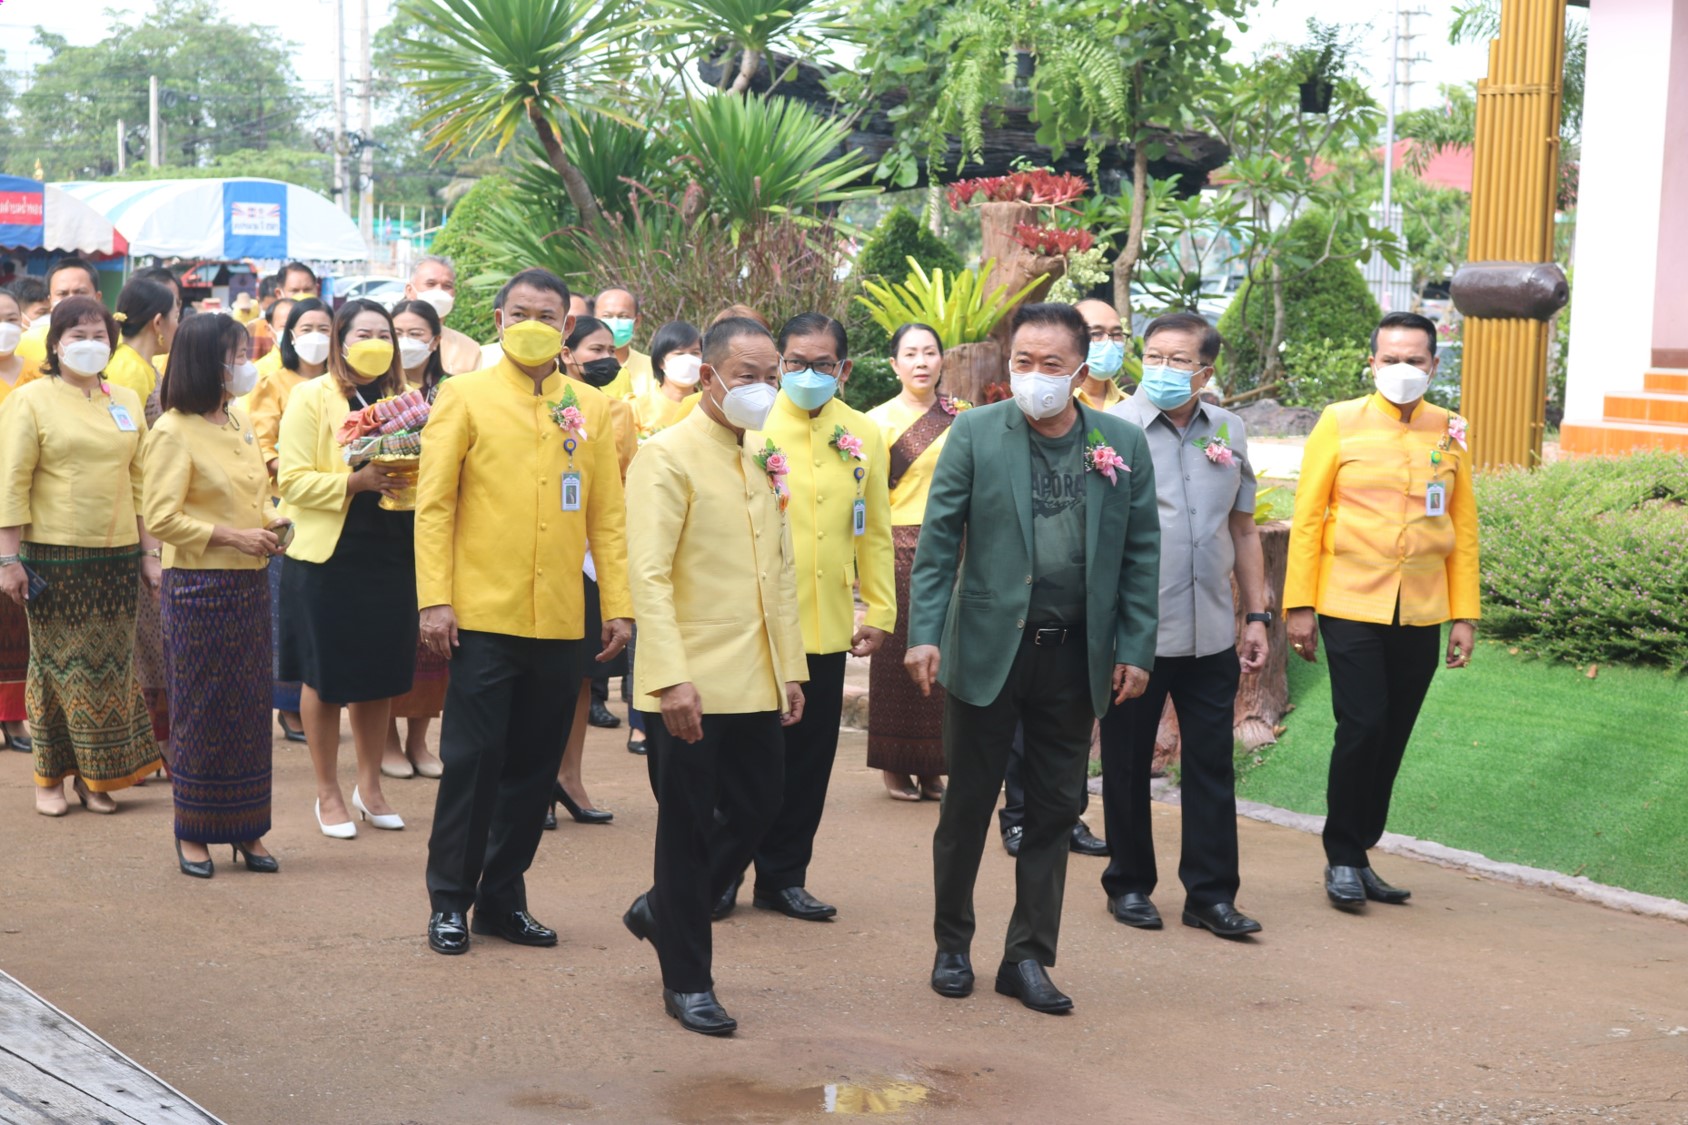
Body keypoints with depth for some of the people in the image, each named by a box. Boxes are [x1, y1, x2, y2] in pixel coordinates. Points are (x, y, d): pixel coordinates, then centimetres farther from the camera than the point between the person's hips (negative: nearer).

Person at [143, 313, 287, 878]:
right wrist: (233, 536, -17)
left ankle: (245, 830, 17)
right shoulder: (173, 432, -11)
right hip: (199, 587, -7)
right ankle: (193, 832, 13)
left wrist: (269, 524, 6)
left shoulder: (239, 424, 11)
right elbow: (161, 518, -16)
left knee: (250, 705, 9)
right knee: (201, 710, 1)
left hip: (249, 583, 7)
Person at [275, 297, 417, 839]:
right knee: (325, 678, 4)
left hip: (390, 555, 4)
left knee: (380, 677, 10)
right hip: (328, 557, -4)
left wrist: (407, 476, -3)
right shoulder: (311, 397, -4)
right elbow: (292, 480, -11)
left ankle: (369, 786, 25)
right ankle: (328, 794, 16)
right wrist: (357, 481, -23)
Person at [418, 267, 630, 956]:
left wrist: (618, 604, 4)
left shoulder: (591, 410, 11)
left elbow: (608, 516, 11)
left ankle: (502, 899, 19)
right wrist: (434, 600, -10)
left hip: (561, 620, 3)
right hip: (484, 615, -3)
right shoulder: (465, 396, 2)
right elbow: (433, 504, -2)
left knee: (535, 764, 8)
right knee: (473, 758, -1)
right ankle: (449, 902, 10)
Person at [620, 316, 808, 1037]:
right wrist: (671, 678, -23)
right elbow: (648, 573, -16)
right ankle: (687, 983, 14)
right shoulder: (668, 457, -9)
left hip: (757, 681, 7)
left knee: (756, 811, 13)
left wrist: (791, 668, 14)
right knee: (689, 829, 2)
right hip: (692, 685, -7)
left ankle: (662, 910, 35)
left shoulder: (766, 462, 14)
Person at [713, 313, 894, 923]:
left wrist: (880, 609, 8)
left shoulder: (863, 436, 7)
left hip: (826, 625, 3)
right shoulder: (753, 426, -3)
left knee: (808, 757, 8)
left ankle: (783, 876, 20)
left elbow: (875, 531, 12)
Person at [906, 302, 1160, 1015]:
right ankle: (952, 944, 24)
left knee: (1054, 811, 8)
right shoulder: (975, 433, -2)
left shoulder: (1123, 445, 2)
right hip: (988, 648, -2)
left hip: (1075, 656, 2)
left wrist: (1135, 649, -1)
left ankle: (1028, 957, 19)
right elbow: (938, 540, -3)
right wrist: (924, 633, -11)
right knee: (968, 803, 8)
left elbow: (1141, 552, 4)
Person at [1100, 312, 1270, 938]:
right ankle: (1129, 884, 22)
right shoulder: (1113, 429, -5)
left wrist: (1256, 615, 12)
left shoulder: (1229, 432, 9)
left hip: (1211, 634, 4)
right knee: (1128, 764, 8)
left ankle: (1211, 893, 14)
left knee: (1211, 765, 6)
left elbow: (1243, 530, 16)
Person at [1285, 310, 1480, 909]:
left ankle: (1359, 854, 20)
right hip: (1351, 607, -3)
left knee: (1392, 738, 7)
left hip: (1421, 614, 3)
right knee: (1362, 727, -9)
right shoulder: (1340, 422, 0)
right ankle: (1342, 858, 6)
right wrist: (1299, 605, -5)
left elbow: (1463, 528, 10)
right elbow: (1307, 517, 0)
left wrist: (1465, 615, 6)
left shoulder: (1450, 433, 8)